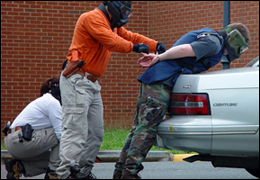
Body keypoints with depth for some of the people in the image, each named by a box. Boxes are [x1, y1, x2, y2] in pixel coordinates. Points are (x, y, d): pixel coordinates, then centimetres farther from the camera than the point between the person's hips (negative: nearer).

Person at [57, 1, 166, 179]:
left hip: (92, 84, 10)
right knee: (76, 130, -16)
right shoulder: (92, 18, -9)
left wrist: (156, 45, 3)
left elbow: (131, 36, 18)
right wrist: (134, 47, -14)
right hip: (77, 81, -10)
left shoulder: (112, 25, 23)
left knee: (95, 133, 9)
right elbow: (110, 40, -21)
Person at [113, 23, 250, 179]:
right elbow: (184, 49, -19)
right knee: (147, 129, -11)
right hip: (161, 83, -10)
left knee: (140, 127, 10)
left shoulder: (207, 35, 25)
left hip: (152, 79, 10)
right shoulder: (214, 42, -7)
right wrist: (159, 58, -11)